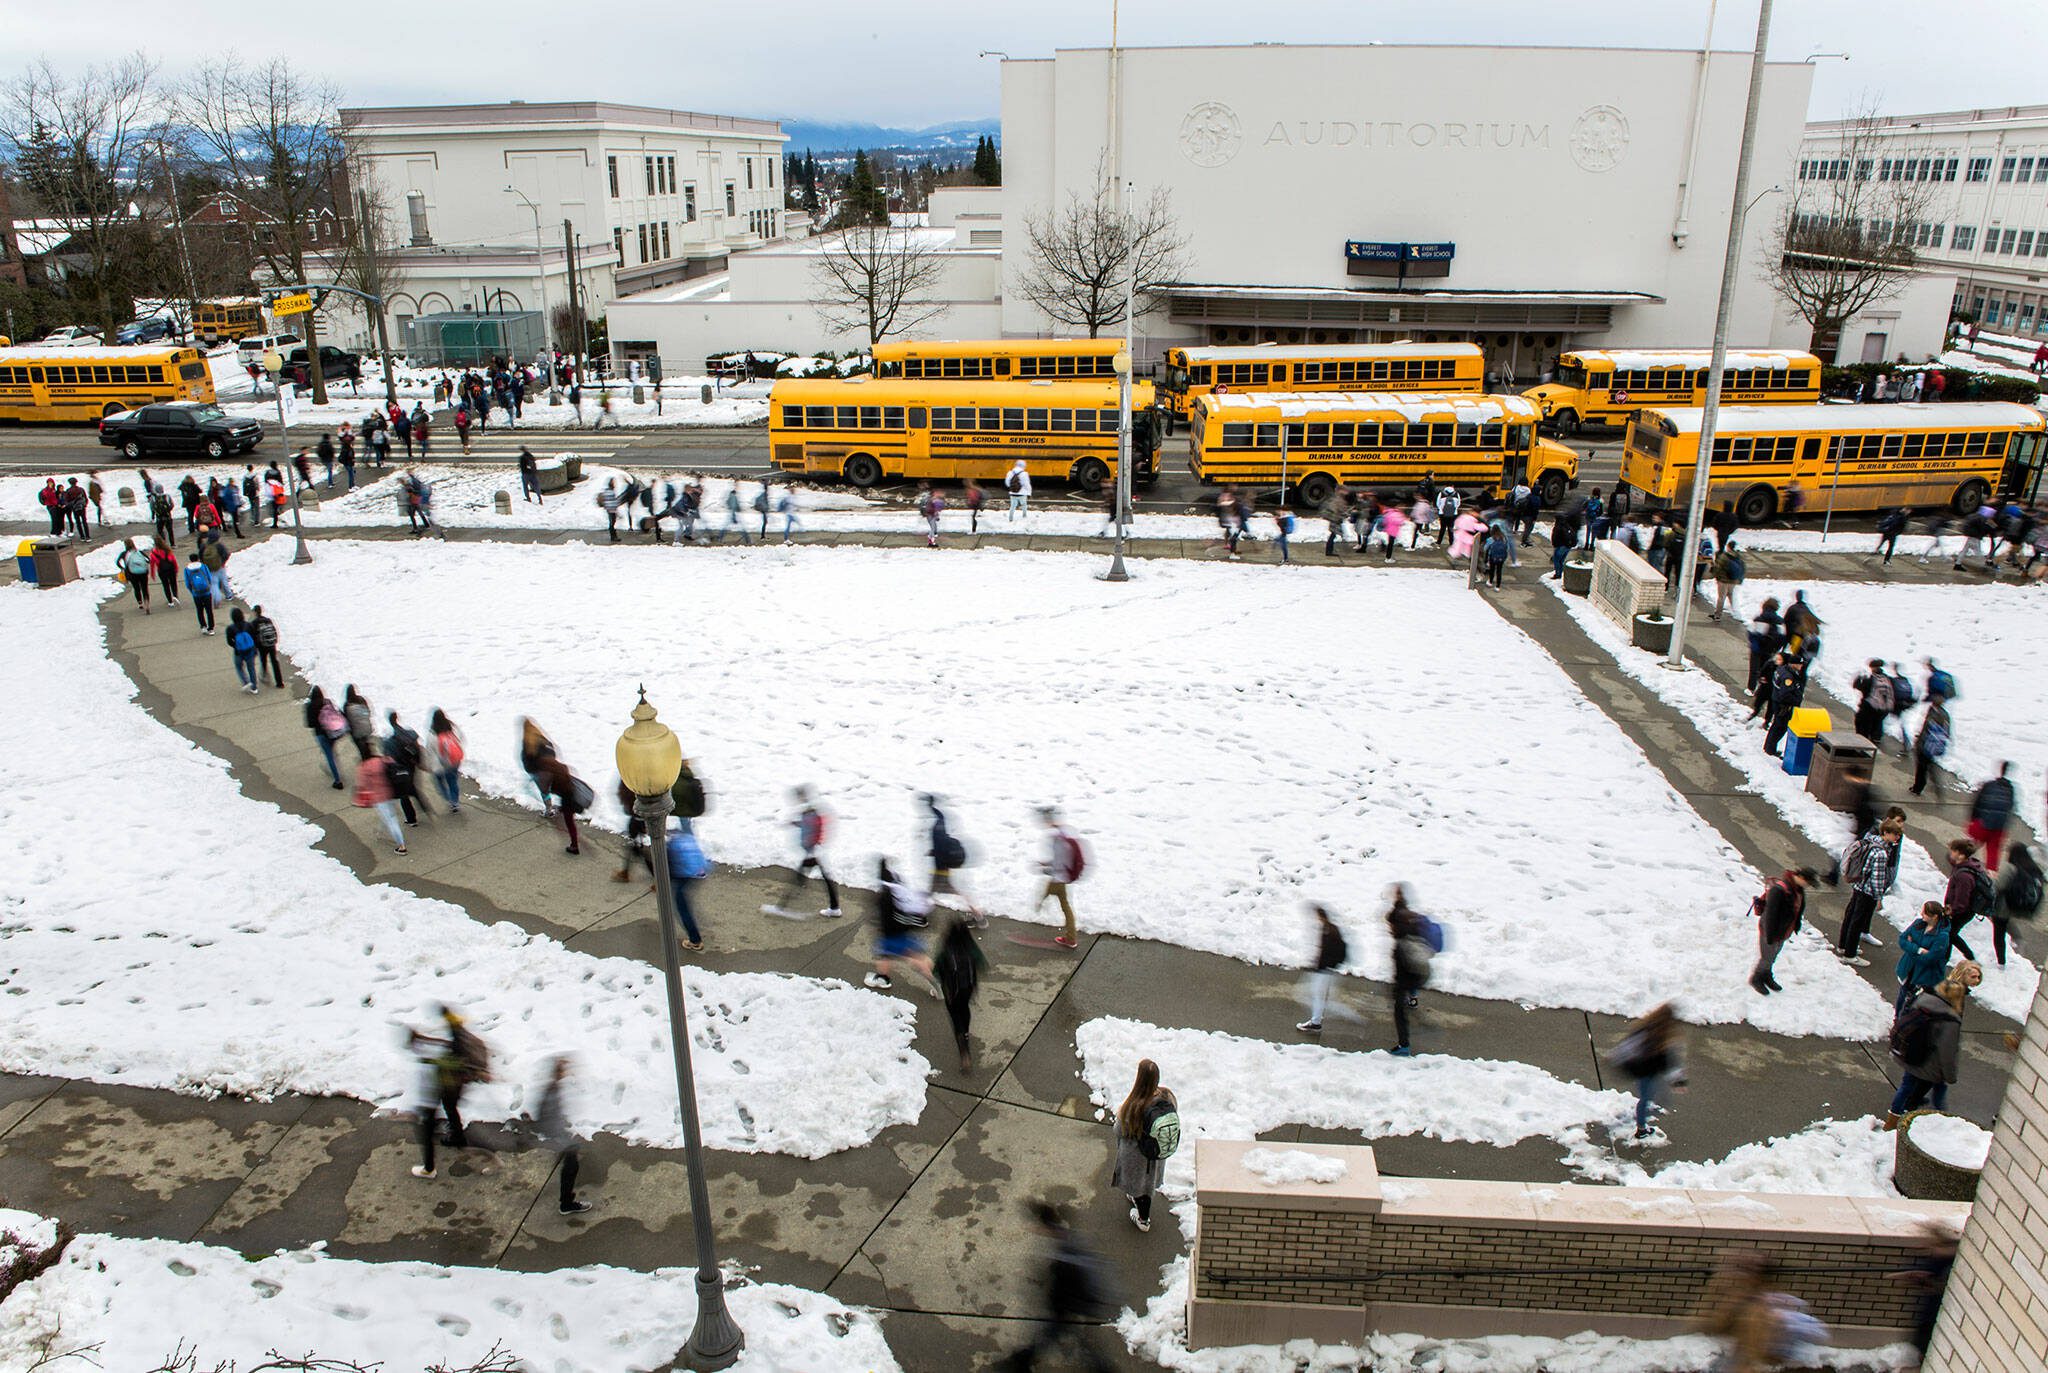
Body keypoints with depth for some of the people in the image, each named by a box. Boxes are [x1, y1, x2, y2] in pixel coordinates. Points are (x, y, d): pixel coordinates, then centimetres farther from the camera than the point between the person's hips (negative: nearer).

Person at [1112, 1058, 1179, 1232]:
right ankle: (1138, 1199, 61)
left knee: (1138, 1183, 25)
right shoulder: (1167, 1096, -25)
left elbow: (1120, 1131, -21)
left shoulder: (1134, 1107, -38)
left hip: (1136, 1155, -4)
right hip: (1158, 1153, 4)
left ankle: (1143, 1219, 46)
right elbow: (1173, 1119, -6)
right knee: (1149, 1181, 33)